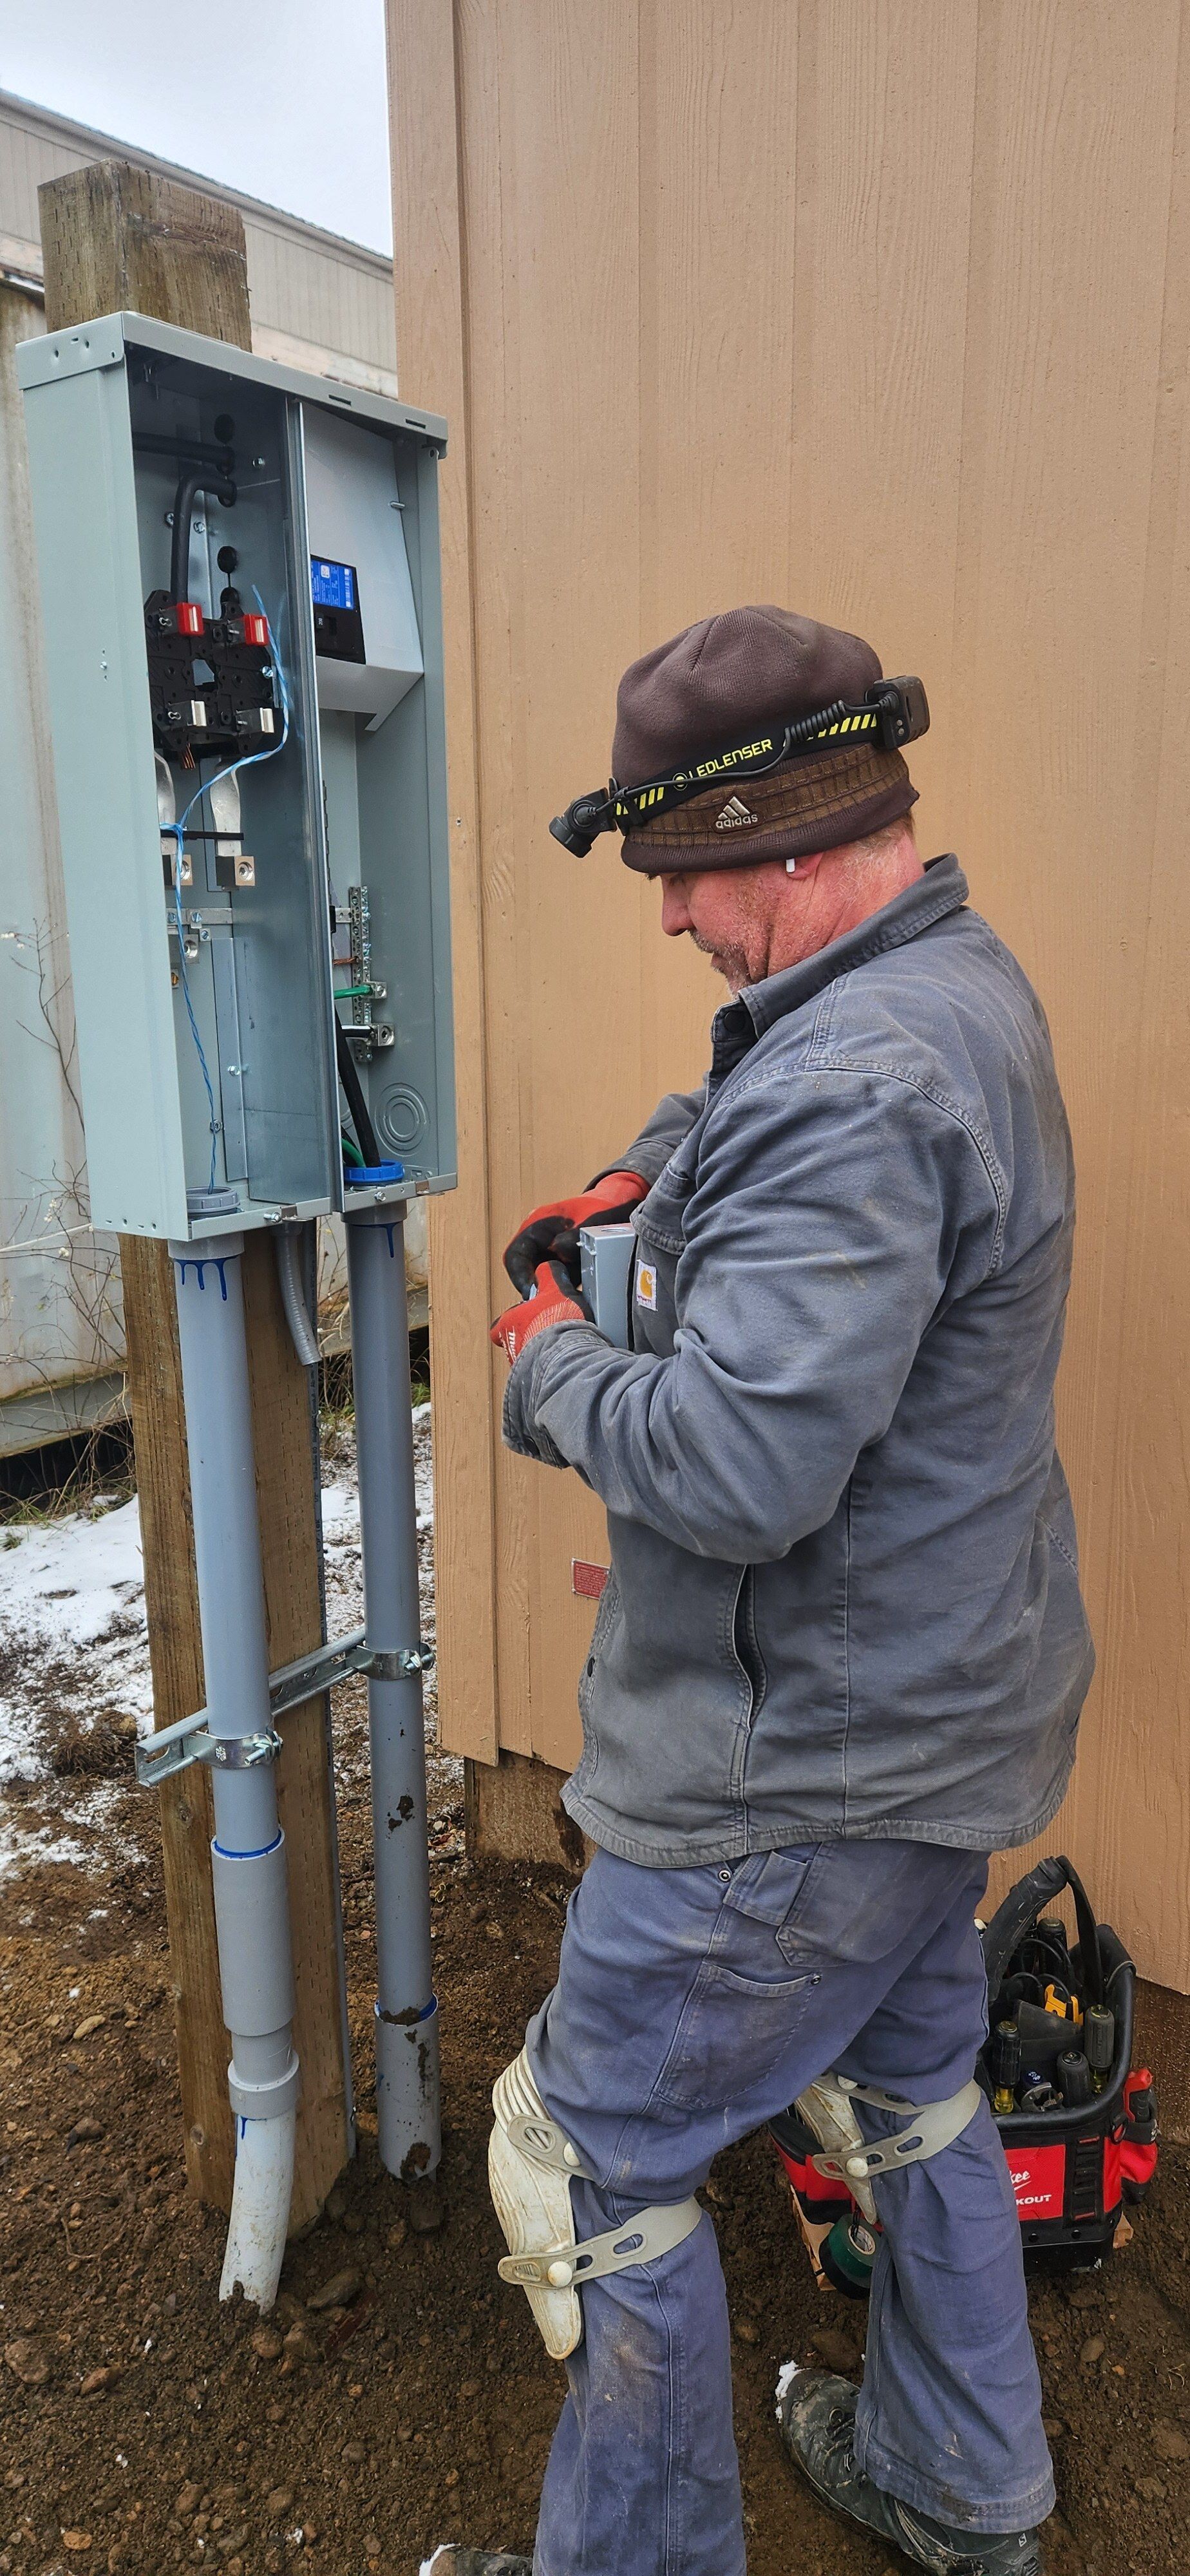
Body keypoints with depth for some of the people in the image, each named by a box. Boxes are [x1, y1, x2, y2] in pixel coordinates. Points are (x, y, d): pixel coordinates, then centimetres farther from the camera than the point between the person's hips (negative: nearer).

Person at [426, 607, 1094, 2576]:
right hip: (941, 1713, 11)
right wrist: (641, 1182, 8)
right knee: (916, 2080, 27)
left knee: (597, 2164, 10)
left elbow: (736, 1466, -34)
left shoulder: (857, 1091, -29)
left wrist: (551, 1364, -16)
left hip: (802, 1778, -10)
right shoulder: (961, 983, 6)